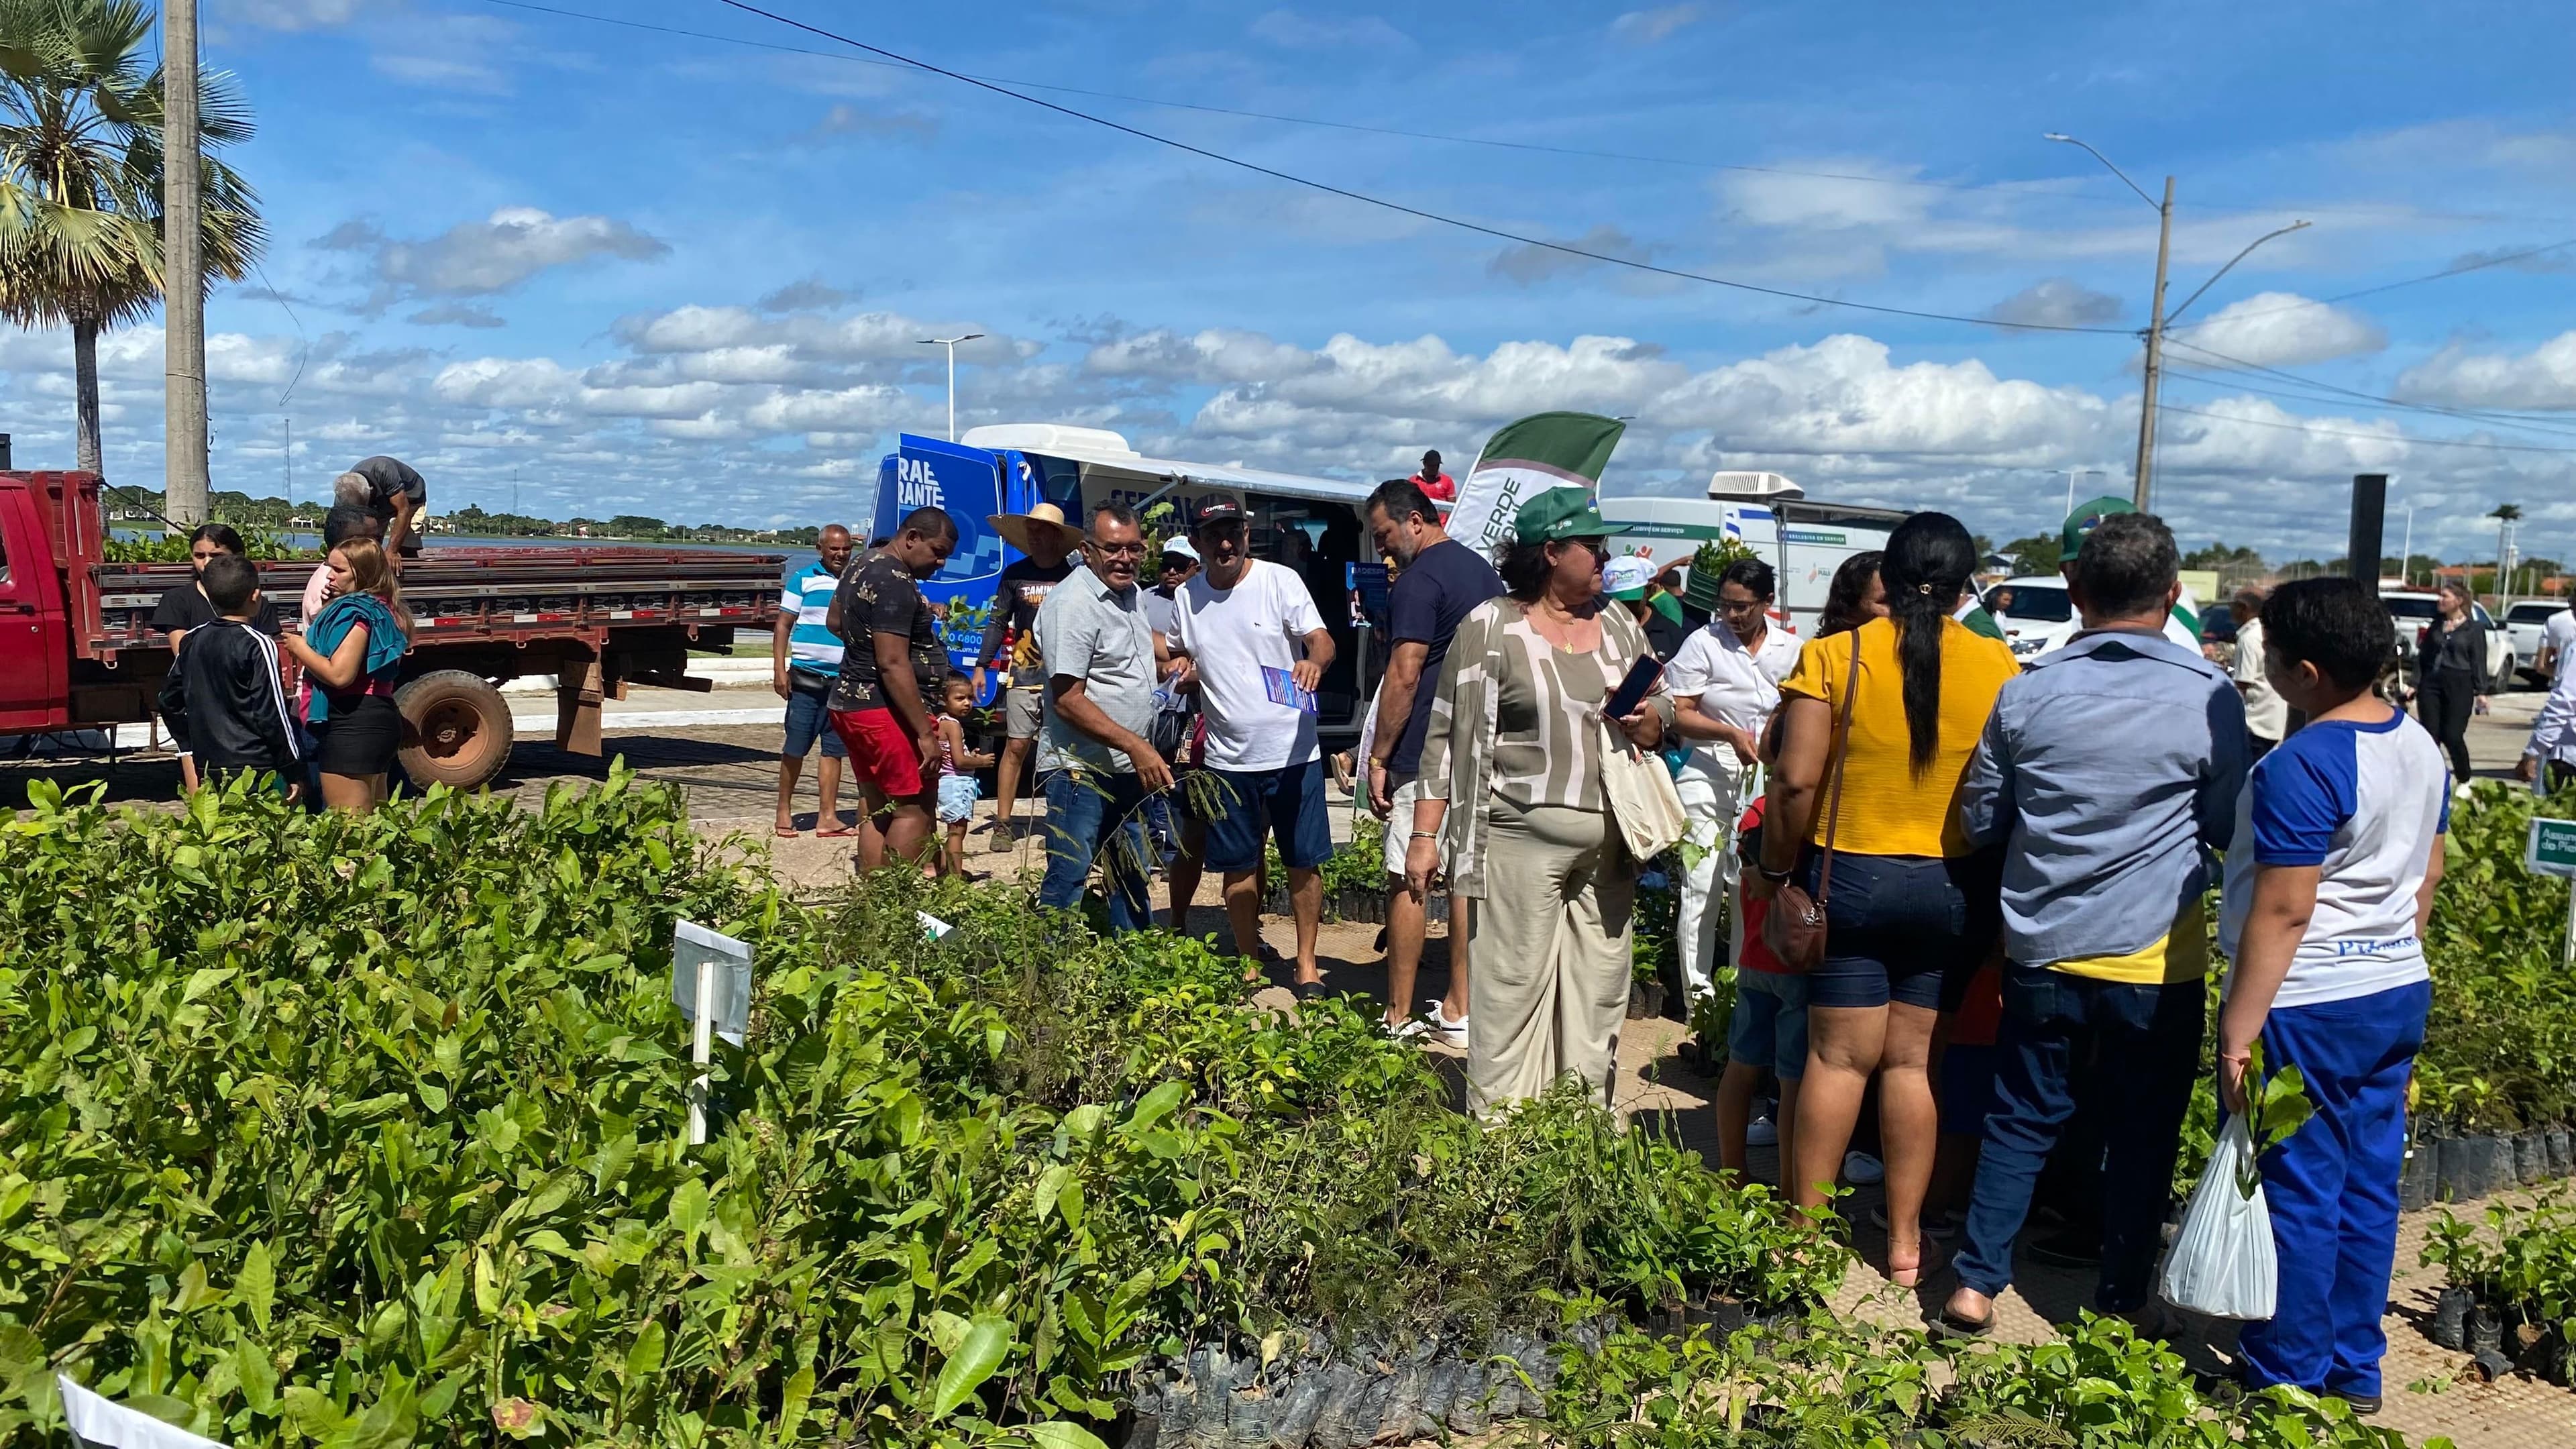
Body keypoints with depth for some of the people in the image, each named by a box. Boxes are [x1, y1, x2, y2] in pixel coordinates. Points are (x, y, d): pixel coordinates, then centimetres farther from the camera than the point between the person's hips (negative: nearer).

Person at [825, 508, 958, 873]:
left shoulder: (863, 564, 14)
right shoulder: (896, 583, -18)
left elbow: (834, 621, 30)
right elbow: (893, 664, -24)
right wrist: (926, 733, -23)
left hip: (850, 702, 10)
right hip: (886, 709, -10)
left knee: (877, 812, 12)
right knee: (915, 811, -7)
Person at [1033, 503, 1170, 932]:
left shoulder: (1132, 593, 8)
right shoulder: (1073, 603, -19)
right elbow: (1068, 700, -23)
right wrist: (1135, 746, -26)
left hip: (1129, 769, 9)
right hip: (1082, 771, -9)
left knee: (1132, 878, 19)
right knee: (1067, 881, -4)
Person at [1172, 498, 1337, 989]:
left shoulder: (1280, 580, -6)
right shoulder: (1186, 597, 6)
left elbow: (1322, 639, -15)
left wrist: (1314, 660, -37)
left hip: (1292, 751, -3)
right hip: (1227, 758, 3)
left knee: (1303, 861, 4)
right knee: (1238, 865, 11)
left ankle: (1307, 963, 18)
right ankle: (1248, 961, 27)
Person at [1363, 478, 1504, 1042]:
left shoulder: (1420, 580, -13)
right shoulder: (1484, 571, 14)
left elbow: (1404, 676, -19)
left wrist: (1378, 758, -15)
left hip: (1427, 756, -8)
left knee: (1406, 880, -1)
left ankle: (1399, 1018, 4)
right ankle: (1458, 1011, 16)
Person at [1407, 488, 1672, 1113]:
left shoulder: (1619, 626, 12)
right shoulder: (1491, 627, -4)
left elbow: (1663, 708, 20)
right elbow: (1449, 734, -4)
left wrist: (1651, 722, -5)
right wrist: (1424, 834, -7)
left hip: (1610, 843, 6)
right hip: (1523, 838, -5)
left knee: (1600, 991, 11)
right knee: (1514, 990, -3)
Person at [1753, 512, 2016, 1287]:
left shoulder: (1833, 657, -9)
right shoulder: (1997, 665, -3)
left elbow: (1795, 780, -12)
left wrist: (1775, 871, 0)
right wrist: (1997, 875, 17)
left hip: (1852, 876, -2)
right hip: (1955, 888, 2)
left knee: (1839, 1056, 6)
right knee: (1914, 1058, 10)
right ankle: (1905, 1239, 19)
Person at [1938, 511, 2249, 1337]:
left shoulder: (2028, 691, -5)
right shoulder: (2209, 696, -10)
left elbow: (1981, 820, 4)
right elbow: (2231, 829, 1)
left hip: (2043, 948, 2)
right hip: (2157, 956, -2)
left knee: (2024, 1118, 13)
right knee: (2143, 1132, 12)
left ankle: (1976, 1284, 14)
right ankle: (2122, 1301, 22)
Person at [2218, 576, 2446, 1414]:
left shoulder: (2301, 768, -22)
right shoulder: (2422, 748, 5)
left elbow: (2281, 912, -22)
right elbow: (2427, 877, 15)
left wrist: (2238, 1032, -18)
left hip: (2309, 1008, -8)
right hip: (2399, 992, 8)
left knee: (2297, 1195, 4)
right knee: (2368, 1187, 16)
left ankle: (2288, 1383, 16)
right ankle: (2355, 1371, 28)